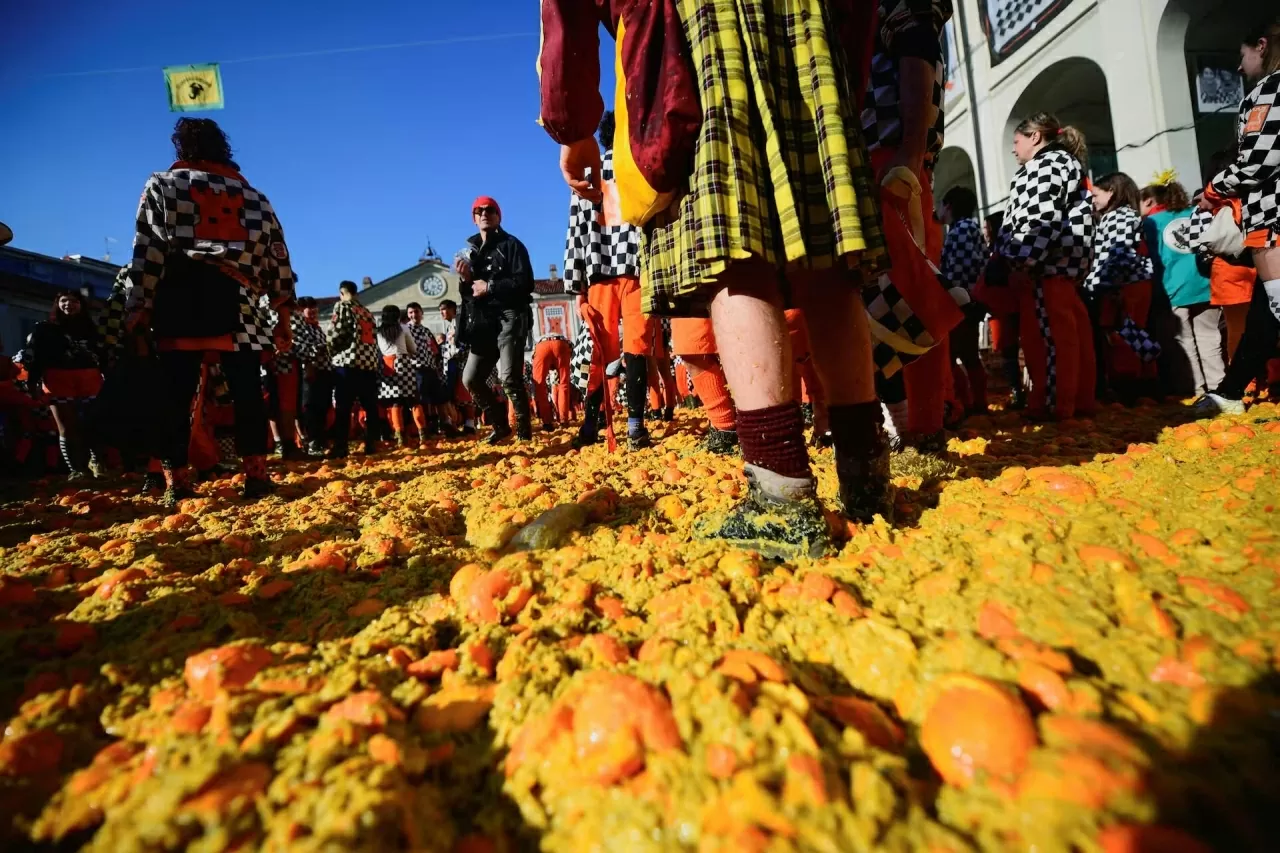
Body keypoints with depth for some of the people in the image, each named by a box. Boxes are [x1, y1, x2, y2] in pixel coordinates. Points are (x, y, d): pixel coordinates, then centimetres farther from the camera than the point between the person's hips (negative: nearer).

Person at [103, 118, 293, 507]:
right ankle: (255, 473, -2)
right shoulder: (253, 196, 21)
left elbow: (148, 249, 2)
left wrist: (140, 305, 1)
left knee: (175, 393, 0)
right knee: (247, 391, 2)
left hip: (181, 299, -1)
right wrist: (283, 318, 14)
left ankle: (176, 482, 1)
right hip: (237, 302, 1)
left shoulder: (163, 185, 15)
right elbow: (277, 257, 14)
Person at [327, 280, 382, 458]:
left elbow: (335, 331, -7)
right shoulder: (366, 311, 22)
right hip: (370, 362, 6)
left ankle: (340, 448, -7)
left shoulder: (342, 306, 3)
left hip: (349, 361, -6)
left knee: (343, 408, -5)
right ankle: (371, 444, 6)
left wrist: (332, 353, 7)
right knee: (370, 406, 6)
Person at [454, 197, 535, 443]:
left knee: (509, 377, -17)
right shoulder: (471, 250, 20)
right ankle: (500, 425, 15)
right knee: (471, 378, 2)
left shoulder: (511, 245, 4)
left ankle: (524, 430, -7)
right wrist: (466, 279, 0)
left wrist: (490, 287, -12)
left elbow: (525, 283, -10)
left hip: (509, 317, -6)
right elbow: (468, 293, 21)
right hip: (484, 322, 7)